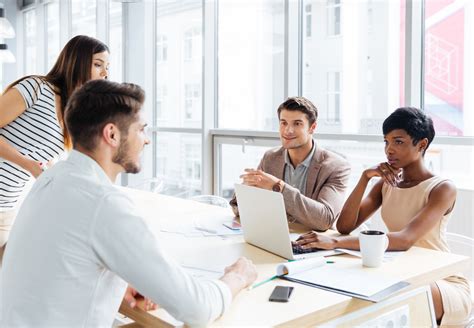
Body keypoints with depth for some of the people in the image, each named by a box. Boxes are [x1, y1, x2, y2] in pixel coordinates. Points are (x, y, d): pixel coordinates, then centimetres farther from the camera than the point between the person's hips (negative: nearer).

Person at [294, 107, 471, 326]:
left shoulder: (442, 188, -15)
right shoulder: (386, 183, 5)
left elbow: (406, 240, -31)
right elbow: (345, 227, -5)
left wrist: (335, 242, -40)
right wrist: (365, 177, -16)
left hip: (443, 284, -5)